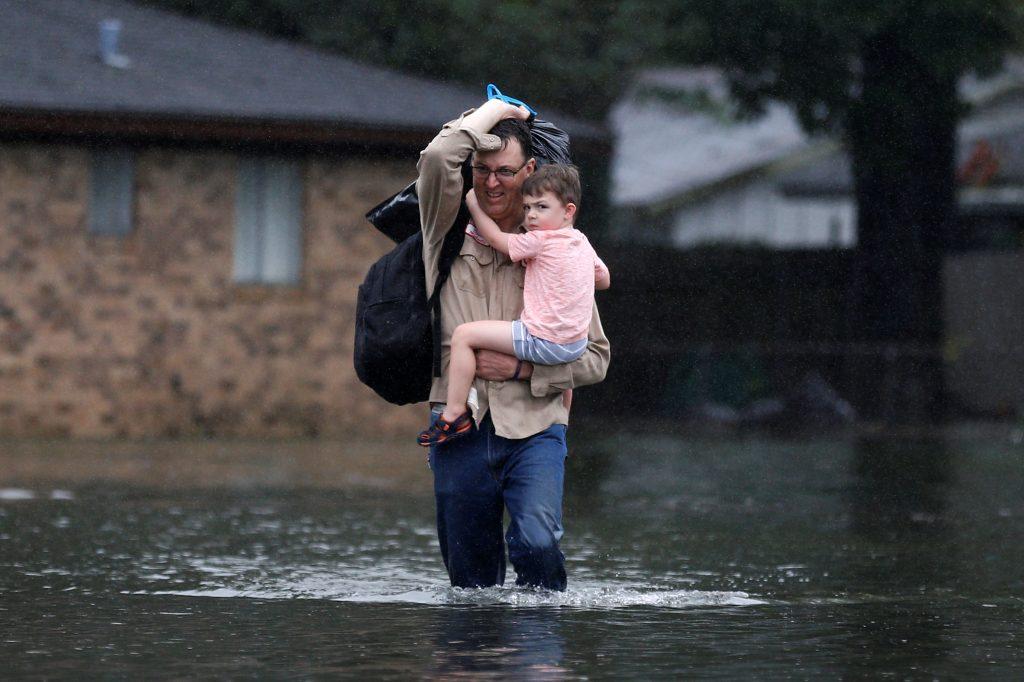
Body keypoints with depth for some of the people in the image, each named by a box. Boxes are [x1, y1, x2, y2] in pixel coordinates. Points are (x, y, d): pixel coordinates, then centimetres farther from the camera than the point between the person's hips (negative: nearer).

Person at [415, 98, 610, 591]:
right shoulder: (451, 233, 9)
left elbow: (595, 357, 8)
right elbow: (437, 160, -13)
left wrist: (521, 368, -6)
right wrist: (490, 114, 1)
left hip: (533, 429, -1)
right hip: (460, 428, 1)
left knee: (538, 541, -24)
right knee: (470, 579, 5)